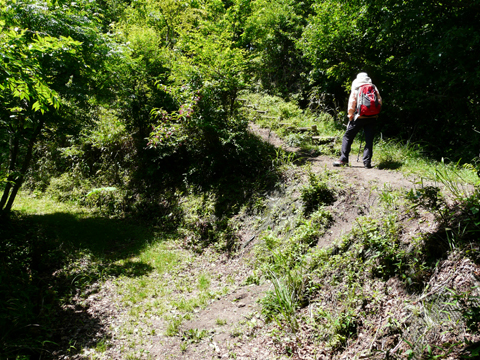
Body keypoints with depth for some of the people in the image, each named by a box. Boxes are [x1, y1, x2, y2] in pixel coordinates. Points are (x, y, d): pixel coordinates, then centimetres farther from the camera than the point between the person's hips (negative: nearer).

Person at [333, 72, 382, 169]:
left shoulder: (355, 89, 2)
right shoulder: (374, 88, 9)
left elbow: (351, 104, -2)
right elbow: (379, 102, 7)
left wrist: (350, 116, 6)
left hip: (359, 117, -3)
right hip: (372, 117, 3)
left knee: (348, 137, 6)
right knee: (369, 139, 6)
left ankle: (343, 159, 1)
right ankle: (367, 161, 1)